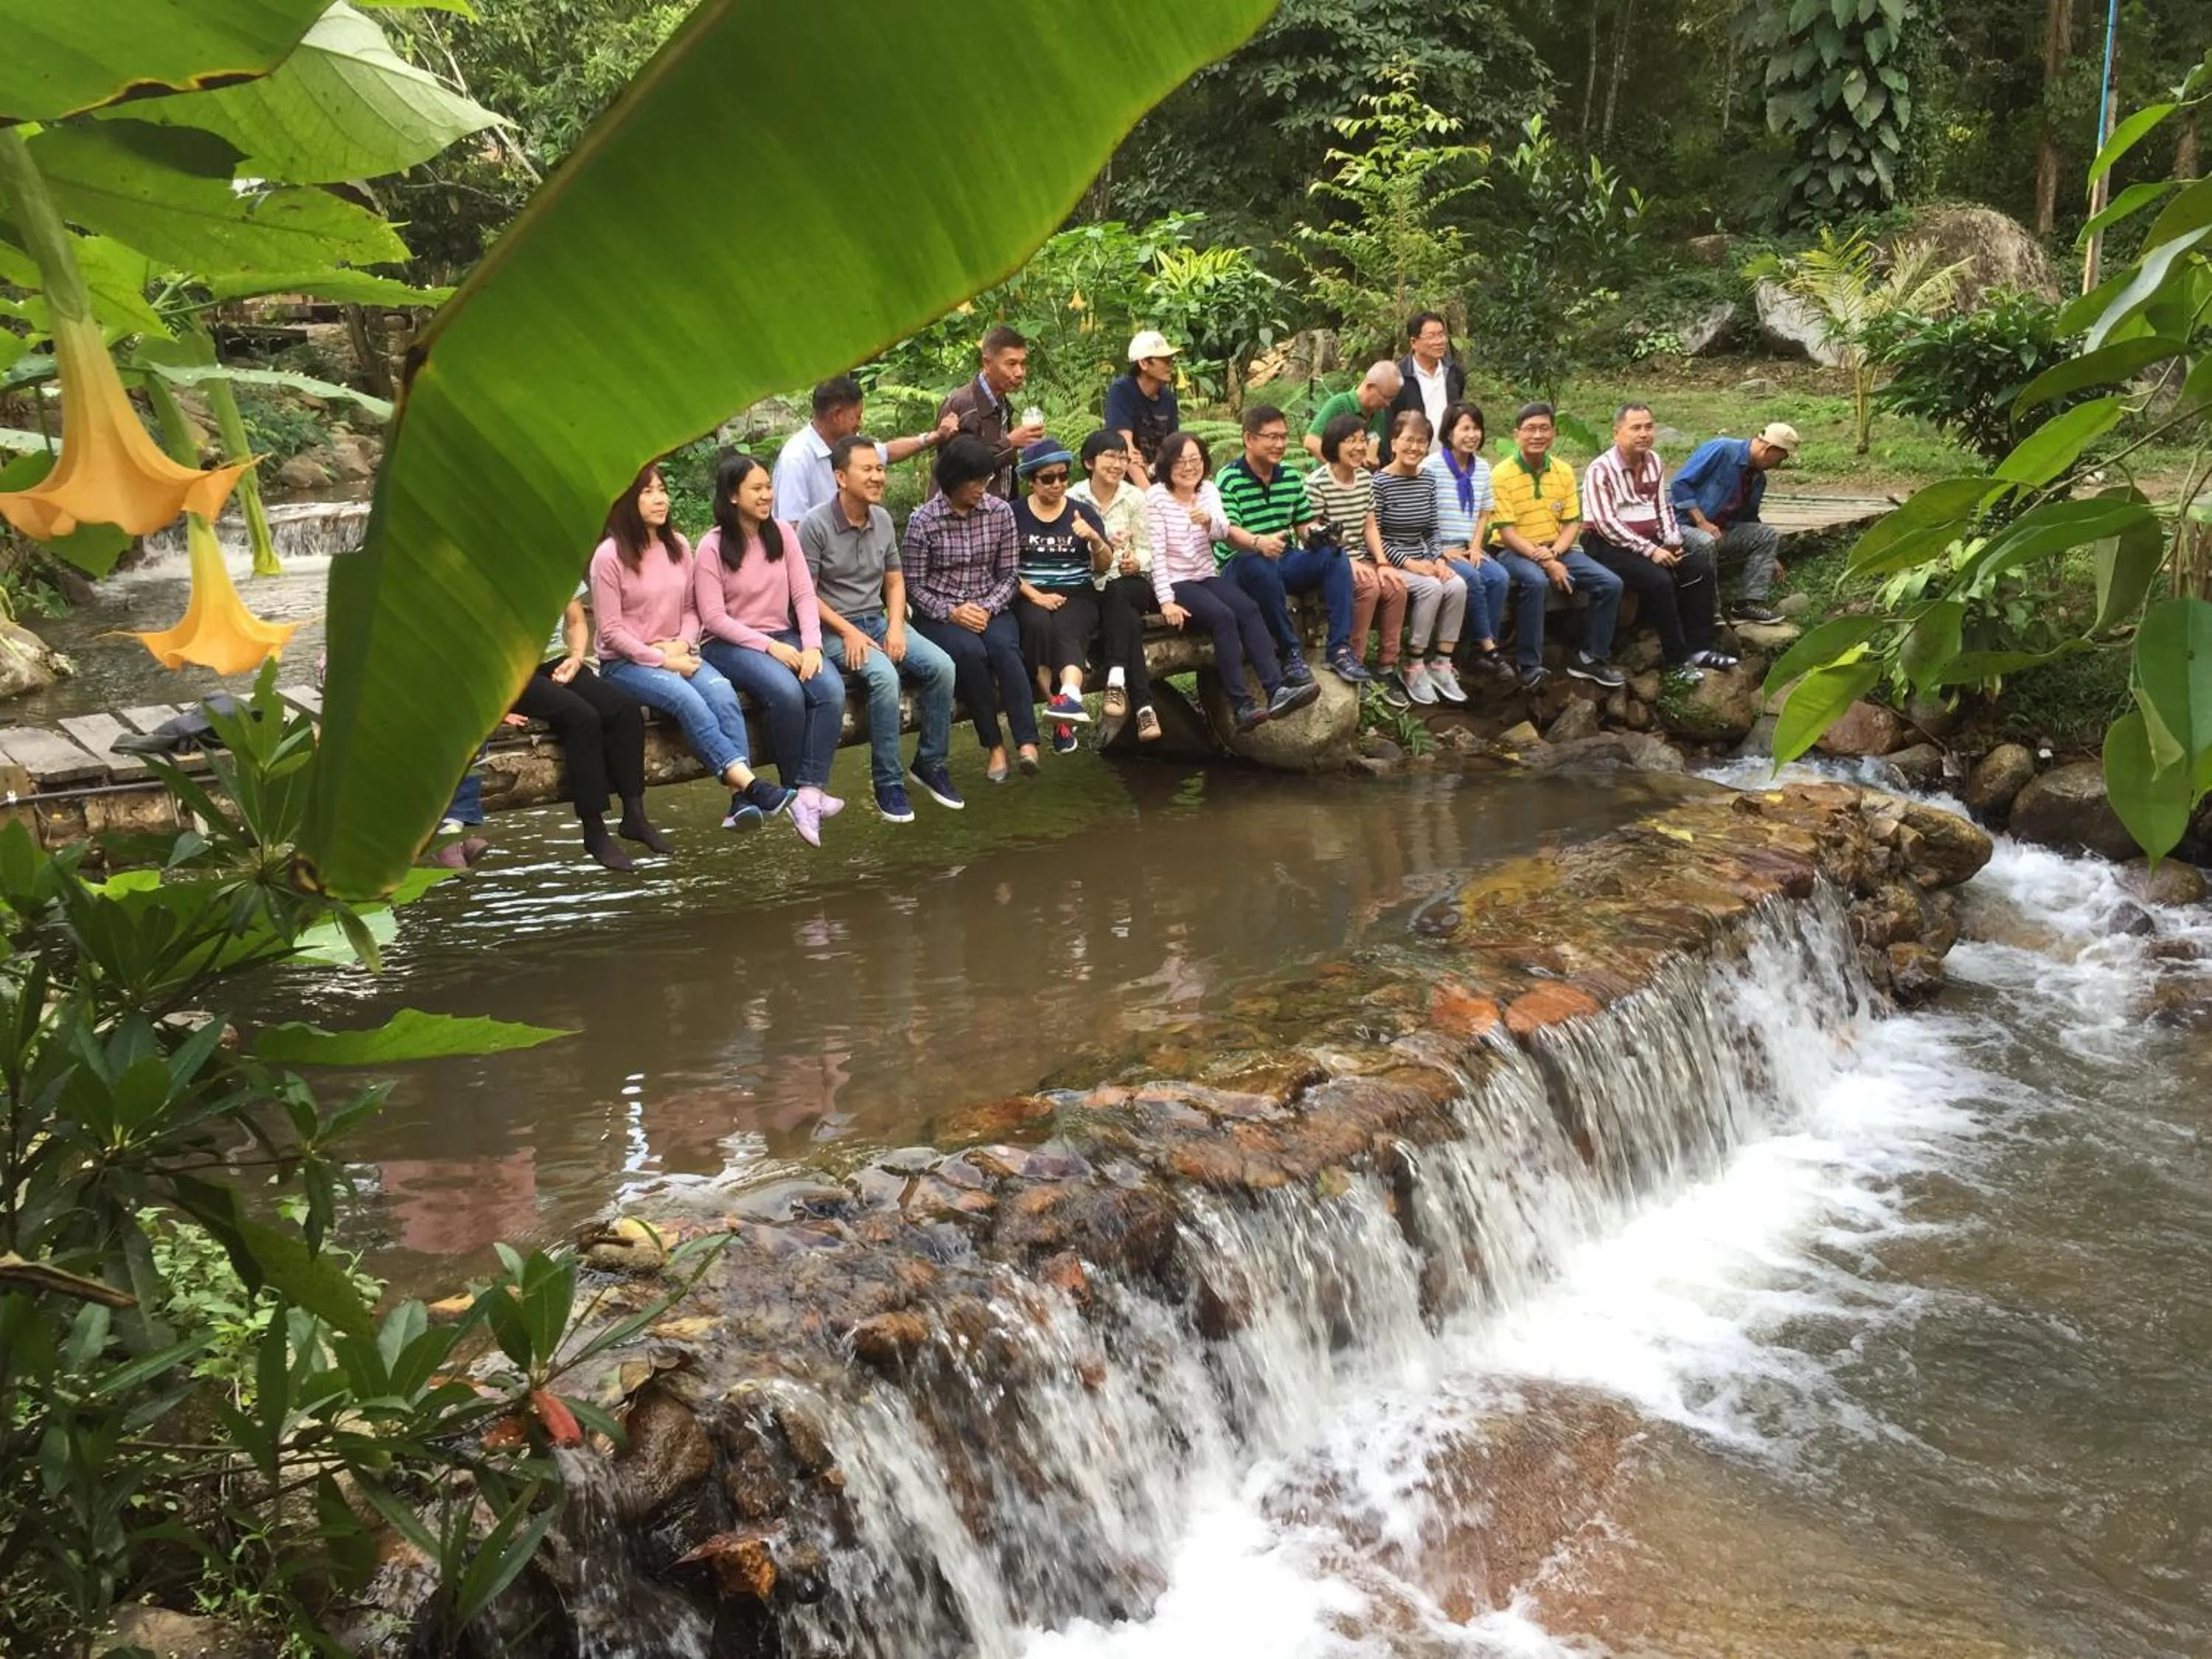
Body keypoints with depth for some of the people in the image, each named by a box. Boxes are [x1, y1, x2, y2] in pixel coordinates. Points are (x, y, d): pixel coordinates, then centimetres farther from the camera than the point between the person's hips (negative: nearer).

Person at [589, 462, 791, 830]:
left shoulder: (678, 545, 8)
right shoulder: (609, 556, -8)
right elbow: (611, 631, -9)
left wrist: (682, 645, -7)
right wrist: (661, 660, -15)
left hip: (677, 655, 4)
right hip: (626, 663, -4)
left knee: (723, 693, -27)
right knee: (686, 699, -33)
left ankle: (742, 798, -36)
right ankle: (749, 783, -38)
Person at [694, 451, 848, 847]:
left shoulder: (783, 534, 6)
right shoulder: (712, 547, -7)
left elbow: (804, 595, 2)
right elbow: (714, 618, -11)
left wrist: (812, 645, -15)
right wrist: (769, 646, -19)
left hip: (783, 637, 5)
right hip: (729, 644, -4)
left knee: (832, 690, -26)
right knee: (787, 692, -33)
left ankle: (809, 793, -31)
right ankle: (797, 788, -14)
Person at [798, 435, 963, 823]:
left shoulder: (882, 519, 8)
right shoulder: (816, 525, -11)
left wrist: (896, 626, -2)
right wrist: (848, 632, -18)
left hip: (879, 620, 6)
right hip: (834, 629, -6)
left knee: (941, 666, -17)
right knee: (884, 675, -33)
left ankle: (930, 763, 0)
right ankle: (888, 782, -21)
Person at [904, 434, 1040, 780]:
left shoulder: (1000, 512, 1)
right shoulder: (923, 521, -7)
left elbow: (1007, 575, 5)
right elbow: (914, 586, -4)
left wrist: (987, 608, -13)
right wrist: (952, 612, -17)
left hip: (990, 608, 2)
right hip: (939, 613, -2)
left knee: (1004, 647, -32)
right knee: (970, 652, -33)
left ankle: (1027, 742, -36)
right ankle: (993, 744, -21)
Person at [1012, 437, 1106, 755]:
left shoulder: (1083, 513, 11)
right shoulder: (1014, 514, 8)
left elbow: (1104, 566, 4)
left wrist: (1095, 538, -17)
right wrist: (1036, 596, -13)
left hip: (1077, 595, 0)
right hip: (1031, 598, 0)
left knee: (1066, 629, -33)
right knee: (1039, 624, -34)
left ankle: (1070, 696, -58)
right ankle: (1060, 709, -37)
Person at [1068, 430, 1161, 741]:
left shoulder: (1134, 497, 9)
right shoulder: (1073, 499, 2)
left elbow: (1146, 549, 7)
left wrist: (1136, 561, -16)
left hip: (1131, 584, 1)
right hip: (1090, 586, -1)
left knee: (1116, 595, -36)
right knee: (1129, 620, -33)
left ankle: (1117, 680, -44)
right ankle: (1143, 706, -39)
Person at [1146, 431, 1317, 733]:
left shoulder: (1208, 490, 8)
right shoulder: (1156, 497, -6)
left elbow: (1223, 532, -10)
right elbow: (1157, 551, -13)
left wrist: (1208, 521, -34)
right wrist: (1166, 601, -21)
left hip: (1208, 576, 5)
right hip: (1175, 582, -5)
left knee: (1249, 609, -21)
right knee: (1223, 616, -29)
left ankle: (1276, 690, -30)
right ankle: (1242, 706, -32)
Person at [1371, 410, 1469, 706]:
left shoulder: (1427, 482, 12)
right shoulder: (1380, 482, -9)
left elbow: (1431, 532, 14)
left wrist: (1437, 560, -4)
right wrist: (1409, 563, -19)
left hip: (1420, 562, 6)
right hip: (1389, 562, -6)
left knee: (1457, 586, -21)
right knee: (1431, 588, -30)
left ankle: (1441, 664, -13)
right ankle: (1413, 668, -18)